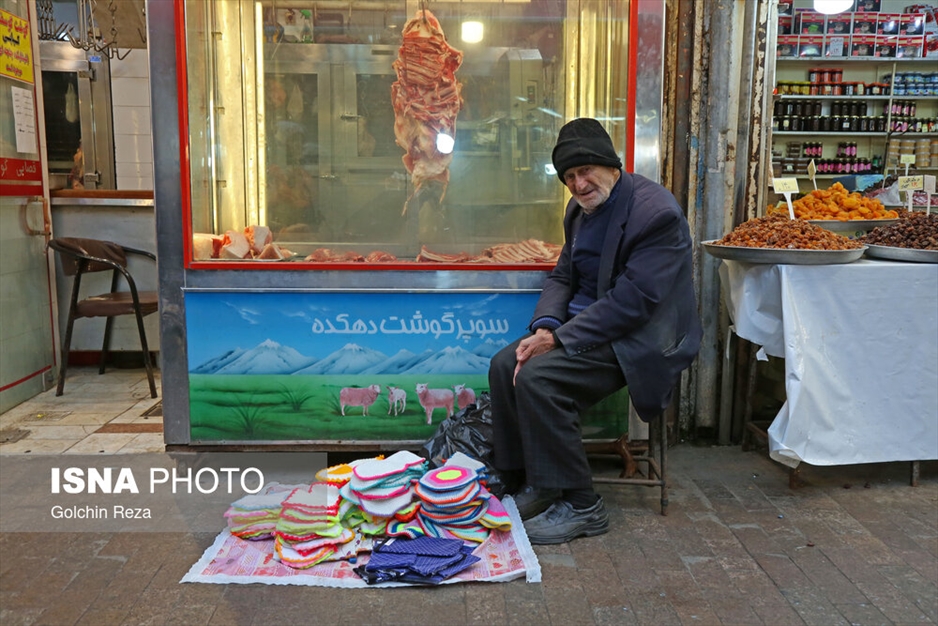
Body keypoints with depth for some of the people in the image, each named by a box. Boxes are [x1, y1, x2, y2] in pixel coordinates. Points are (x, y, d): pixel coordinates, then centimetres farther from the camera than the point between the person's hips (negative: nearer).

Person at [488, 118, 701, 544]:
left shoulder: (656, 212, -19)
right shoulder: (580, 210, 10)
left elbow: (632, 302, -25)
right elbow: (563, 276, 12)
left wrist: (560, 339, -23)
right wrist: (545, 326, -9)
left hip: (637, 337, -9)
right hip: (585, 325, 9)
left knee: (537, 378, -26)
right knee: (504, 365, -7)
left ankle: (581, 507, -11)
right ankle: (536, 483, 6)